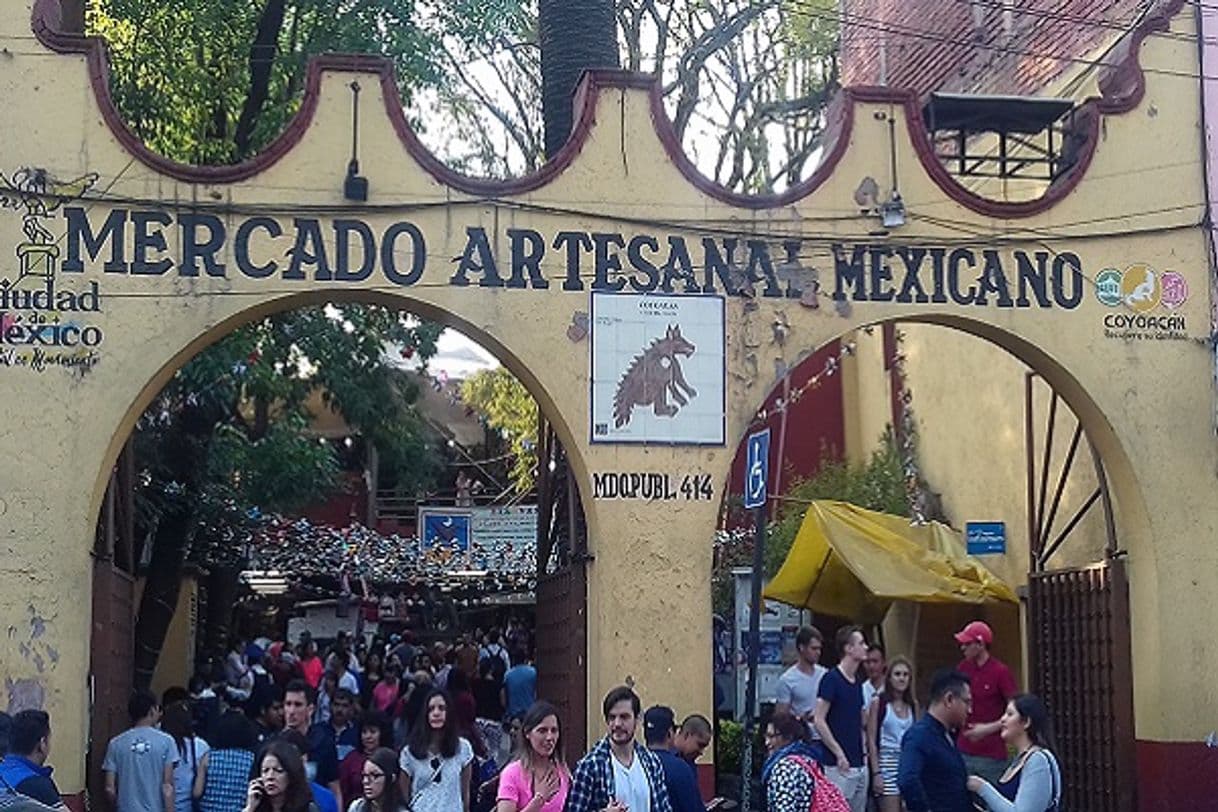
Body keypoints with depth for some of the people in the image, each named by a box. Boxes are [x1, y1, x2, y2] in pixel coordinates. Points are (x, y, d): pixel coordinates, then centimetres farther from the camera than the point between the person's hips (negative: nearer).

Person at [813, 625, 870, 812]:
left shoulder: (858, 681, 13)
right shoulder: (831, 679, -10)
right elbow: (819, 721, -14)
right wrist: (839, 753, -16)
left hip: (859, 763, 8)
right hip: (839, 765, -8)